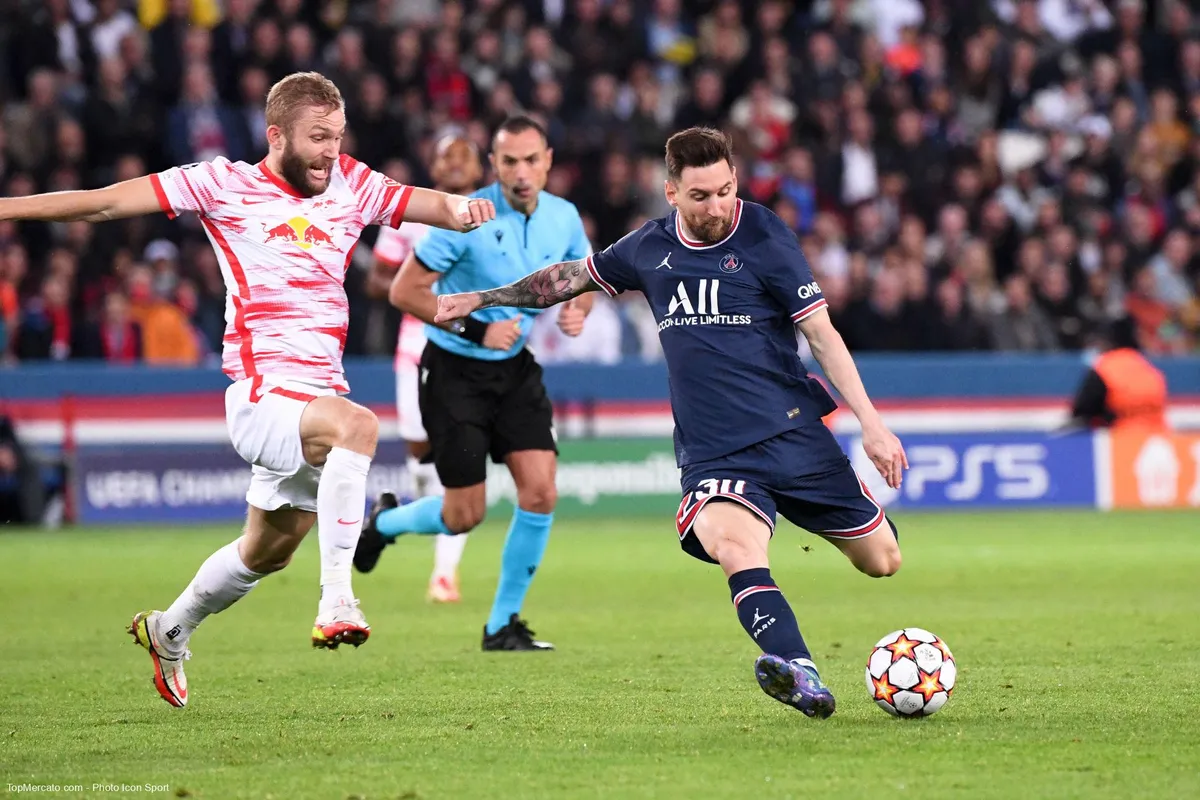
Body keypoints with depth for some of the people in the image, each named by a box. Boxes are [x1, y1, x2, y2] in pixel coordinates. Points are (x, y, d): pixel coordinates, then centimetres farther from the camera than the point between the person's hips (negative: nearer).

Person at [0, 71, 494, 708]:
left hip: (318, 394, 6)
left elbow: (431, 204, 5)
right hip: (262, 394, -6)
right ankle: (336, 599, -36)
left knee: (267, 551, 21)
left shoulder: (351, 185, 10)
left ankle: (170, 632, 46)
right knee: (357, 425, -35)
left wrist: (459, 209, -19)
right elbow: (104, 203, -2)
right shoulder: (224, 184, -2)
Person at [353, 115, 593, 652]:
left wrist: (578, 311, -9)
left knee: (540, 492, -10)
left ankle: (503, 624, 6)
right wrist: (475, 330, -25)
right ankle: (384, 522, 32)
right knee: (465, 516, -3)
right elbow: (404, 291, -17)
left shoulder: (563, 219, -4)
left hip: (517, 369, 5)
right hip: (455, 371, -5)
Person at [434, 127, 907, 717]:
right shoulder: (649, 249, 8)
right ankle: (800, 676, -47)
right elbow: (572, 276, 27)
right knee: (732, 544, -31)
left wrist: (871, 422, -9)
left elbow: (821, 333, -2)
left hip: (794, 431, -1)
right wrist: (481, 299, 31)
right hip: (712, 453, 1)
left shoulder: (763, 238, -3)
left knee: (881, 561, 2)